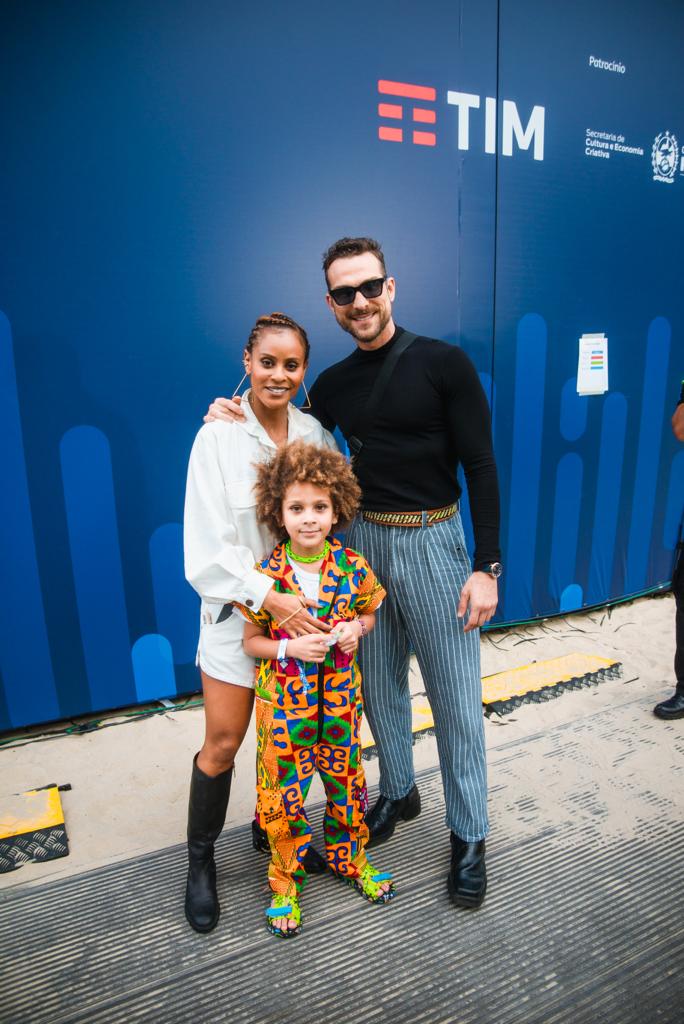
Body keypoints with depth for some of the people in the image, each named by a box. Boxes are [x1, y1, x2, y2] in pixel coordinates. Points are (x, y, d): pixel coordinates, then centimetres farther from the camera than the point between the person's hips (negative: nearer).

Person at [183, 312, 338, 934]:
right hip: (238, 609, -3)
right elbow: (211, 546, -15)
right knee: (223, 743, 7)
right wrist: (271, 598, -21)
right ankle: (200, 859, 32)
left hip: (304, 608, 4)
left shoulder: (314, 434, -2)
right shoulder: (218, 437, -13)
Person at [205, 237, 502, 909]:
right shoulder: (332, 385, 7)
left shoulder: (443, 363, -6)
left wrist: (487, 566, -13)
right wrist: (239, 422, -1)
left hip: (432, 540, -4)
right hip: (361, 541, 4)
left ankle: (469, 836, 26)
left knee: (455, 698, 6)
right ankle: (397, 792, 41)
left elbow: (481, 468, -8)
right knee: (379, 688, 16)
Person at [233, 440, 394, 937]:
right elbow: (251, 640, -5)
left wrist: (357, 628, -13)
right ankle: (286, 881, 37)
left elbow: (370, 615, 8)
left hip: (340, 698, 2)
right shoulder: (266, 576, -15)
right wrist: (289, 647, -22)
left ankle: (349, 859, 47)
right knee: (286, 795, 12)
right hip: (284, 704, -2)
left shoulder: (353, 568, -10)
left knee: (347, 783, 20)